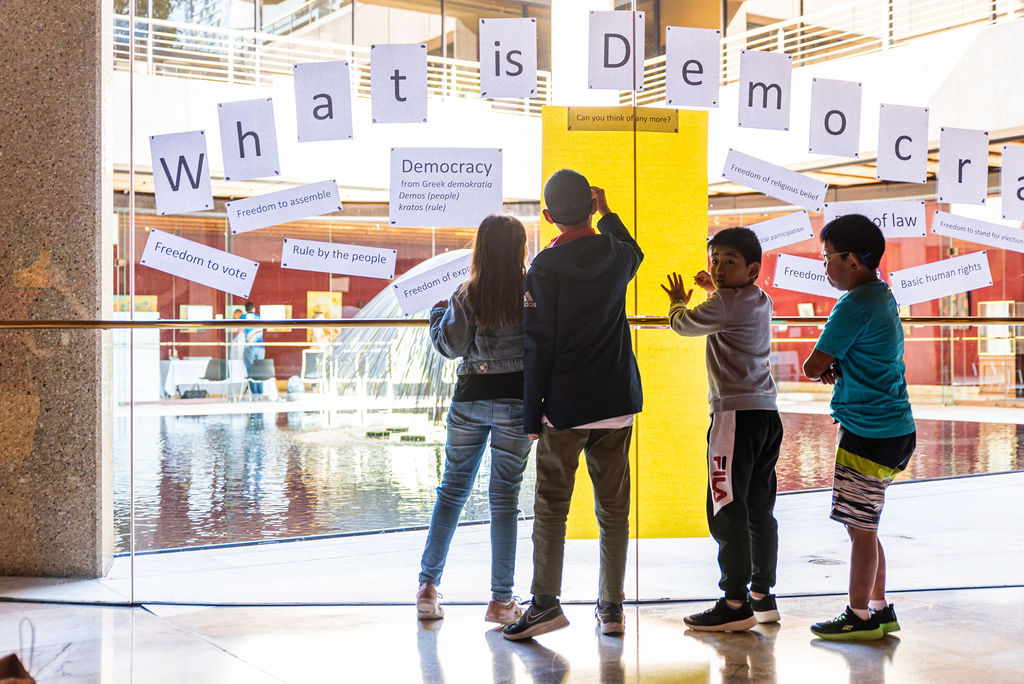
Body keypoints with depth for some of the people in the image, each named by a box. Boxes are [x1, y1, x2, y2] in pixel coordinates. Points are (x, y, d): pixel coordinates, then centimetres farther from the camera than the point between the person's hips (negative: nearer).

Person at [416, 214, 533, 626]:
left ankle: (428, 586, 11)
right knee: (505, 496, 3)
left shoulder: (467, 296, -2)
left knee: (452, 489, 12)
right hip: (516, 397, -1)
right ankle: (501, 600, 6)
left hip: (470, 398, 1)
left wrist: (438, 315, 16)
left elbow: (451, 347, 0)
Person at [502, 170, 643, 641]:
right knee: (613, 506, 9)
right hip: (617, 400, 4)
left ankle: (546, 601, -5)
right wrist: (607, 213, 43)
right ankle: (612, 607, 13)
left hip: (565, 406, -4)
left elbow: (537, 347, -10)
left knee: (551, 504, 2)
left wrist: (531, 416, -5)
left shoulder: (544, 267, -9)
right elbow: (634, 252, 32)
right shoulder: (616, 253, 4)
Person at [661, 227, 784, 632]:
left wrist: (678, 302, 23)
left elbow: (682, 324, 4)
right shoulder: (762, 300, 14)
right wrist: (715, 290, 33)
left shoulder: (724, 304, -11)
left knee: (726, 510, -7)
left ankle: (736, 604, -6)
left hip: (736, 413, -9)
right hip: (767, 413, 9)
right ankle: (763, 595, 20)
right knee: (759, 507, 13)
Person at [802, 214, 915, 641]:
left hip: (869, 435, -10)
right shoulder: (882, 296, 14)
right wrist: (835, 369, 2)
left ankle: (860, 617, 10)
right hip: (891, 428, 10)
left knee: (861, 527, 0)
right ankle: (879, 609, 25)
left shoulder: (854, 306, -18)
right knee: (863, 525, 17)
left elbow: (813, 366, -14)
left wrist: (824, 368, 7)